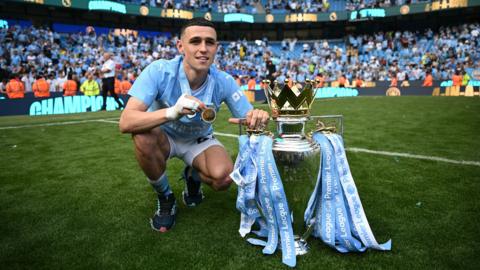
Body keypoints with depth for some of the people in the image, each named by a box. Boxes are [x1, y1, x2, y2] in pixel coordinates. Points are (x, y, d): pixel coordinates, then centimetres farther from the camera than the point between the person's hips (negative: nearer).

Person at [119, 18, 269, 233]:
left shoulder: (224, 82, -21)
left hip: (199, 140, 1)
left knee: (223, 177, -27)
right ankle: (164, 198, -6)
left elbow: (249, 118, -18)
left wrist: (257, 117, -44)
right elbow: (125, 123, -36)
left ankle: (192, 176, 13)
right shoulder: (159, 72, -28)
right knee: (143, 136, -35)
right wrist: (172, 112, -54)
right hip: (164, 137, 0)